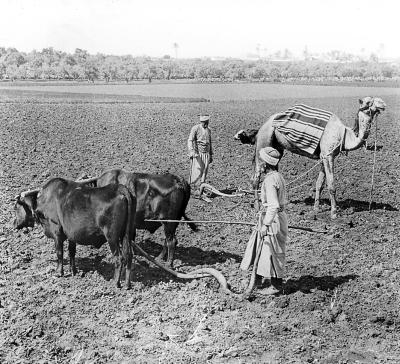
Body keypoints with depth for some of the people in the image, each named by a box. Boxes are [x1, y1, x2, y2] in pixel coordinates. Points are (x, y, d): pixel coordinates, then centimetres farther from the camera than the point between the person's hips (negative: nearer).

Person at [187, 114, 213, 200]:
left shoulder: (208, 130, 14)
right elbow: (190, 140, -15)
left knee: (204, 174, 3)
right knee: (197, 172, -14)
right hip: (197, 154, -5)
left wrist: (211, 155, 22)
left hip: (206, 154, 5)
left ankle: (201, 194, 6)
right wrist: (192, 151, -29)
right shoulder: (195, 128, -6)